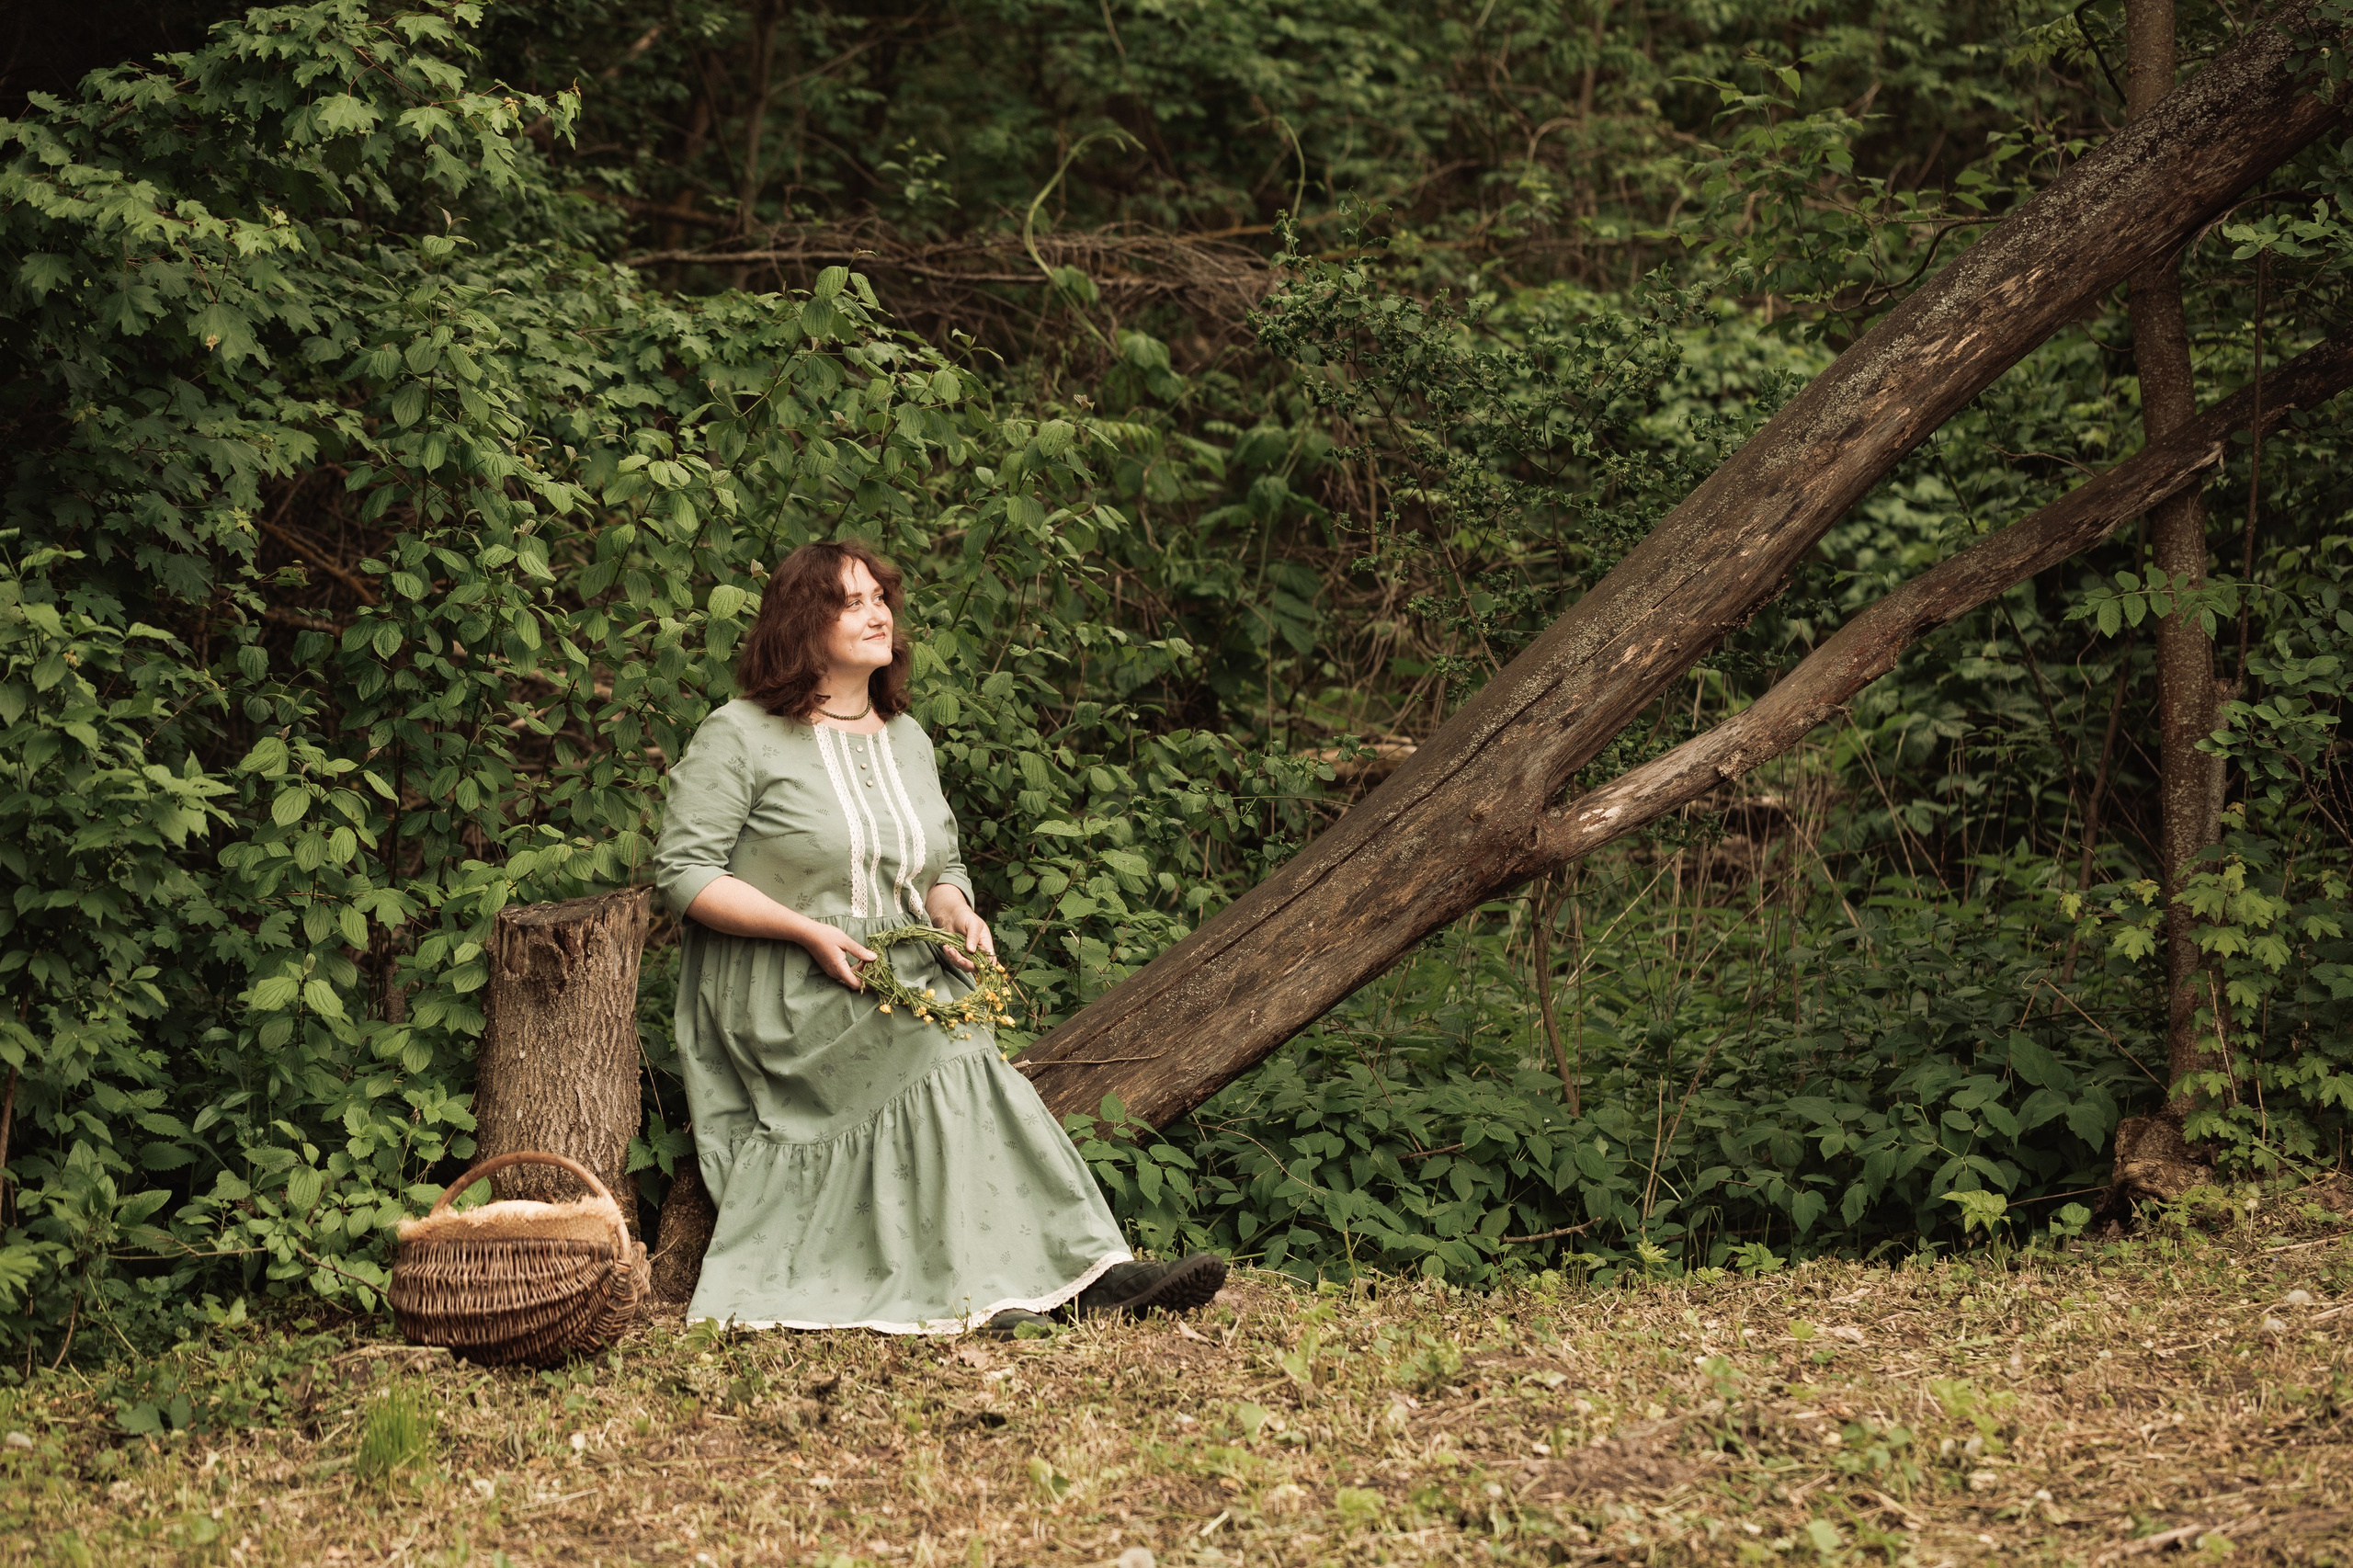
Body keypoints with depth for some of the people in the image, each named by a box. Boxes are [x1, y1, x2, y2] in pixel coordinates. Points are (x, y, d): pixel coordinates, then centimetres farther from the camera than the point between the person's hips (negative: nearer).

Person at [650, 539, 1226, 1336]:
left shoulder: (906, 740, 18)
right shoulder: (740, 735, -3)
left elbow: (941, 867, 24)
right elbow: (683, 871, -8)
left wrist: (954, 907, -3)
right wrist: (810, 932, -18)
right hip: (786, 992, -5)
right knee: (945, 1058, -30)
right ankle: (1078, 1267, -29)